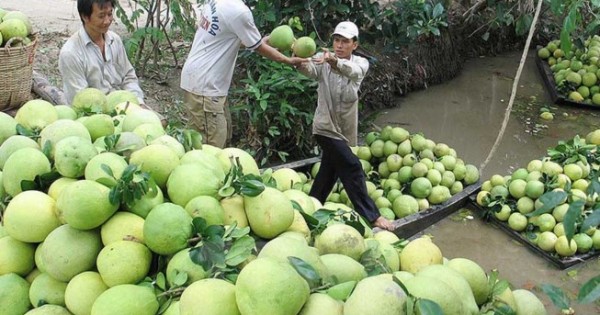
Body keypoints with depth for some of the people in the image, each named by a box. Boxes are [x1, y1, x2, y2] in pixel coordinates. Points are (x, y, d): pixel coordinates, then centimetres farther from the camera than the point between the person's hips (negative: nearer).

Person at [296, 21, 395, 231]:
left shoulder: (360, 63, -4)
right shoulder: (323, 60, -8)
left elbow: (353, 71, -29)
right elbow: (311, 70, -32)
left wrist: (334, 62, -51)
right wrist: (301, 63, -56)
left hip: (346, 129, 5)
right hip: (326, 127, -5)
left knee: (330, 170, 16)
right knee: (352, 167, -12)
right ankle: (370, 215, -8)